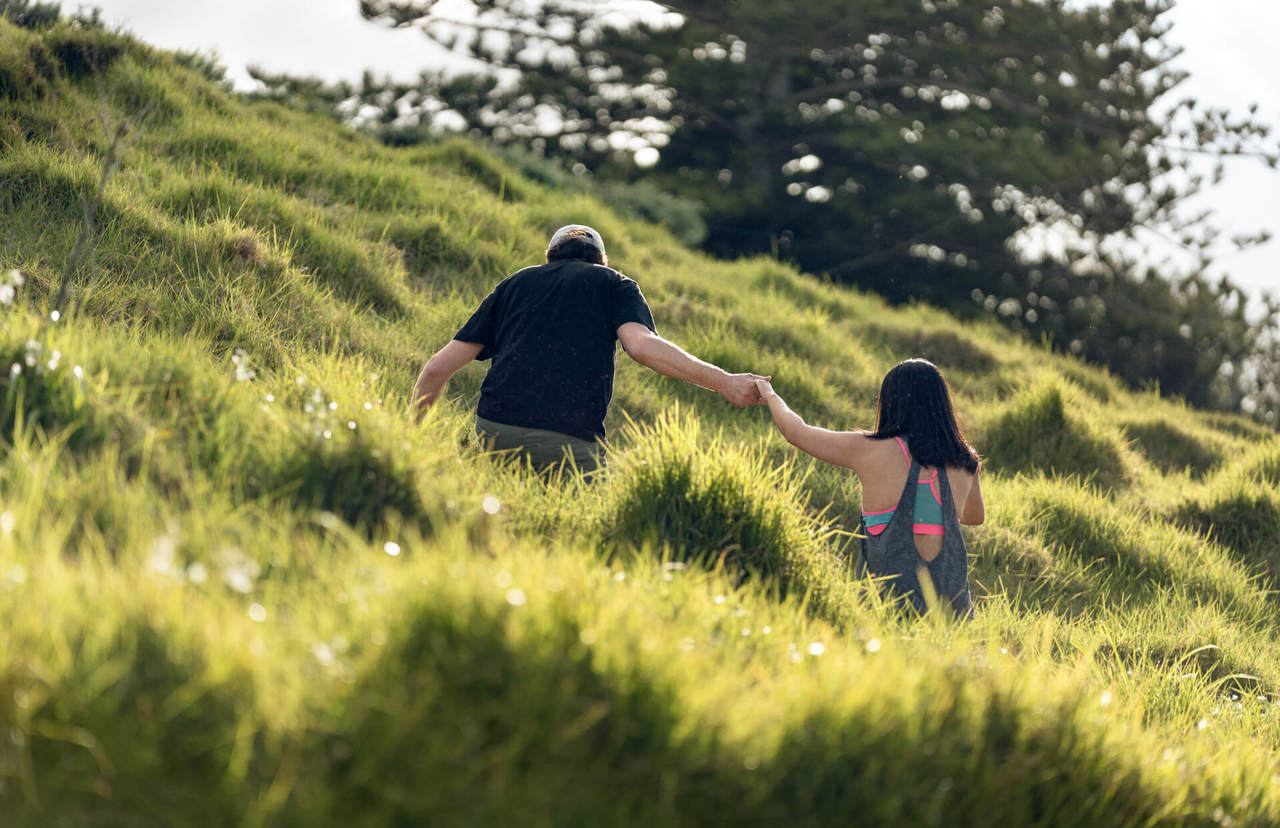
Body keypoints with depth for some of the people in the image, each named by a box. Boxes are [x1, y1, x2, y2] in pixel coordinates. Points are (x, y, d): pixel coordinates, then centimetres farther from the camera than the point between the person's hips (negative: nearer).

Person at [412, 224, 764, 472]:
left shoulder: (514, 284, 27)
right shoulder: (613, 284, 19)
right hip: (569, 437, -4)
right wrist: (723, 382, -6)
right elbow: (640, 345, -4)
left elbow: (438, 367, 21)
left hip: (492, 427, 4)